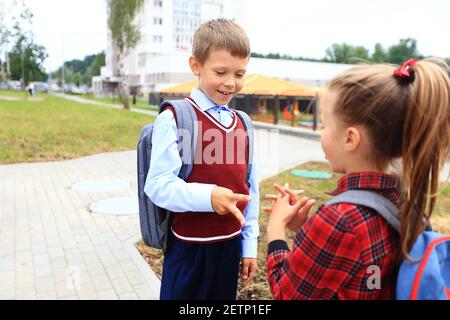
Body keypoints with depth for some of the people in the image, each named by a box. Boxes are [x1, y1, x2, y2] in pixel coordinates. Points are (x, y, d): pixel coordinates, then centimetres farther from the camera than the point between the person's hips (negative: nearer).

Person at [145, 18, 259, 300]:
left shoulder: (243, 125, 5)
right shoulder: (173, 119, -12)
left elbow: (251, 188, 8)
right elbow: (158, 185, -17)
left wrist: (249, 244, 10)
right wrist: (207, 196, -33)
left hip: (230, 244, 5)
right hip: (189, 247, -5)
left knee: (224, 296, 18)